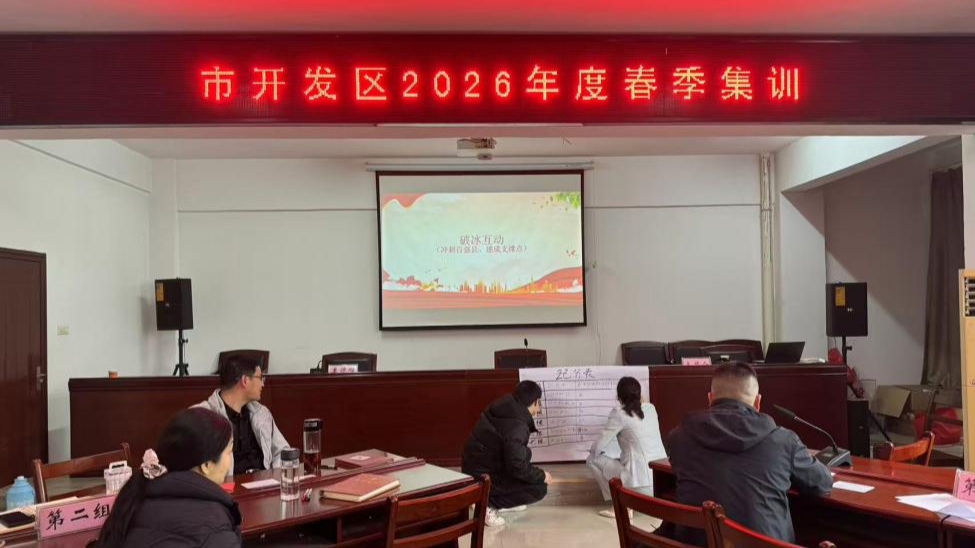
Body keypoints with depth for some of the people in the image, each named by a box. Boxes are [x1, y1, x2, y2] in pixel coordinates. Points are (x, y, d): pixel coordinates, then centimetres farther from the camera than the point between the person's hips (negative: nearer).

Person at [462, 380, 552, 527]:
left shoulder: (505, 406, 0)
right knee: (539, 489, -8)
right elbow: (517, 466, -27)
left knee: (525, 454, 19)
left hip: (475, 466, 9)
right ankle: (488, 504, -6)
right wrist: (542, 475, -11)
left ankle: (503, 502, 20)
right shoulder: (516, 427, -27)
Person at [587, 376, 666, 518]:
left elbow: (598, 446, -4)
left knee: (593, 459, 7)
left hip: (642, 483, -7)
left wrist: (592, 451, 18)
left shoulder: (619, 413, -8)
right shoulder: (651, 408, 10)